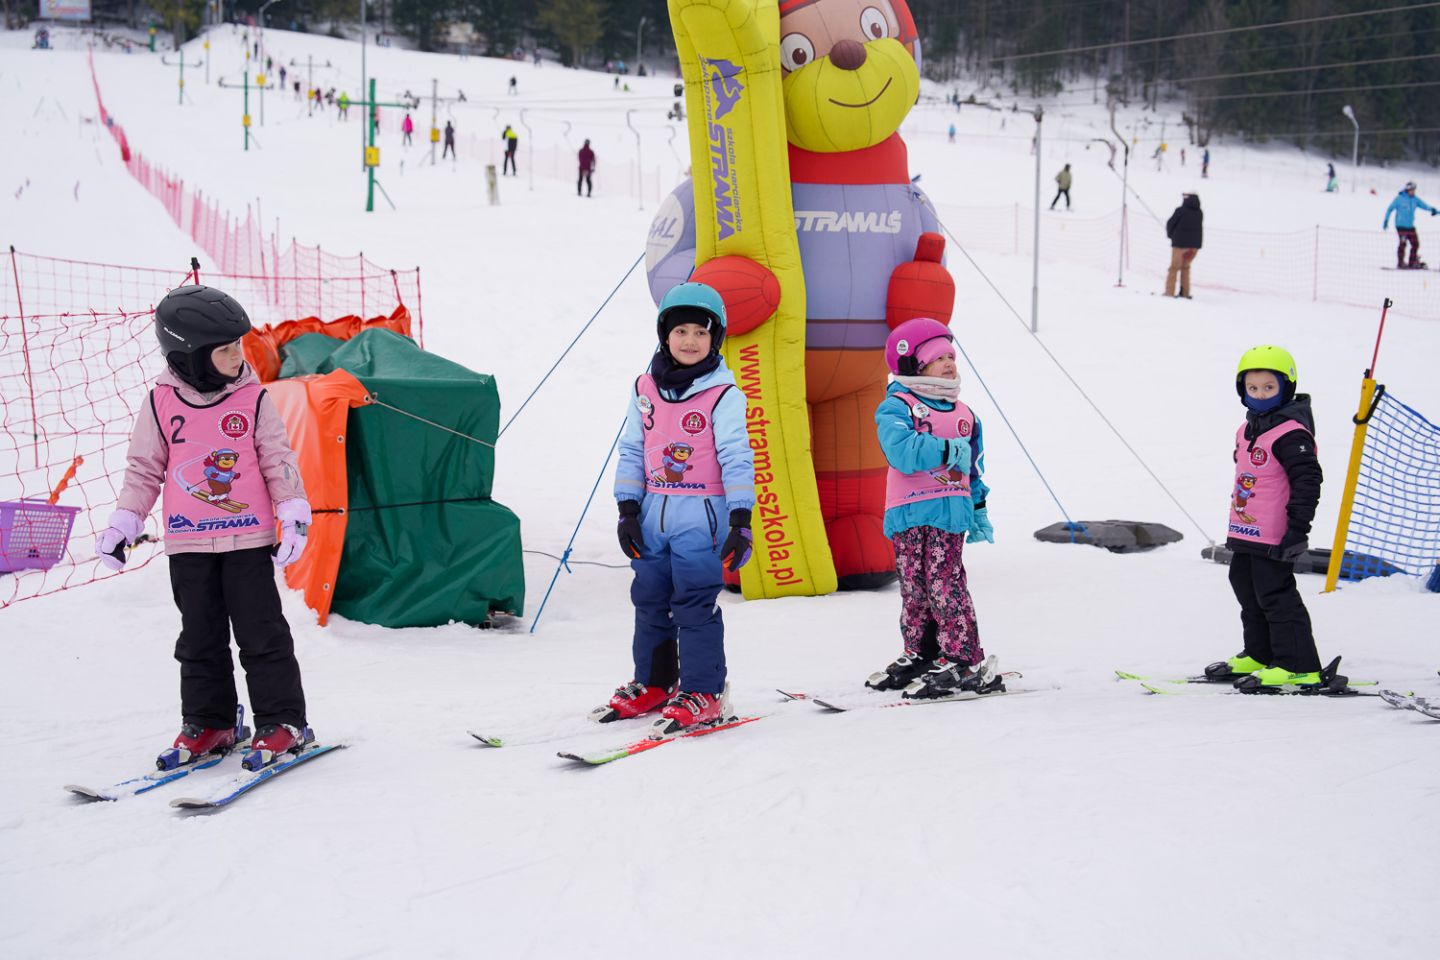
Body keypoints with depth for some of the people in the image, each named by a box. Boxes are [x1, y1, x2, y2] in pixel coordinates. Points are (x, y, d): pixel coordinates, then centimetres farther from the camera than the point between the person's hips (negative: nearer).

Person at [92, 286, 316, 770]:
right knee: (200, 637, 10)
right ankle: (208, 723, 21)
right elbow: (144, 467, 7)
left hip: (248, 537, -2)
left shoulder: (253, 398, -4)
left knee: (260, 633, -1)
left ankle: (283, 722, 7)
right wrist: (124, 522, 4)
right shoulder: (161, 402, -2)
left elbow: (279, 461, 1)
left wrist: (294, 515, -6)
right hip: (188, 543, 2)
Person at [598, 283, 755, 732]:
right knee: (649, 600, 12)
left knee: (695, 605, -6)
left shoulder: (723, 395, -6)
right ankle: (653, 685, 24)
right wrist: (627, 509, 6)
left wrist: (741, 520, -13)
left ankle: (703, 694, 2)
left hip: (700, 515, -5)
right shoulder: (645, 390, 8)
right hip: (653, 514, 5)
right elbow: (632, 451, 12)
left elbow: (736, 457, -8)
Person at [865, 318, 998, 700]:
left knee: (945, 583, -8)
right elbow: (902, 451, -21)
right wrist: (948, 450, -19)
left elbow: (972, 467, 25)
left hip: (949, 511, 1)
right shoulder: (896, 408, -3)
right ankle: (921, 656, 18)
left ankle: (963, 661, -9)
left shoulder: (963, 414, 16)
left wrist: (979, 509, 26)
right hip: (909, 514, -1)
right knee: (914, 587, 5)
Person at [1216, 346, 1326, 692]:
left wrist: (1298, 528, -22)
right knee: (1247, 589, 20)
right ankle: (1259, 655, 35)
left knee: (1276, 596, -8)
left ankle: (1299, 666, -3)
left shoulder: (1290, 433, -18)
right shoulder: (1248, 430, 12)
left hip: (1274, 538, -10)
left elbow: (1308, 480, -21)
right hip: (1246, 533, 10)